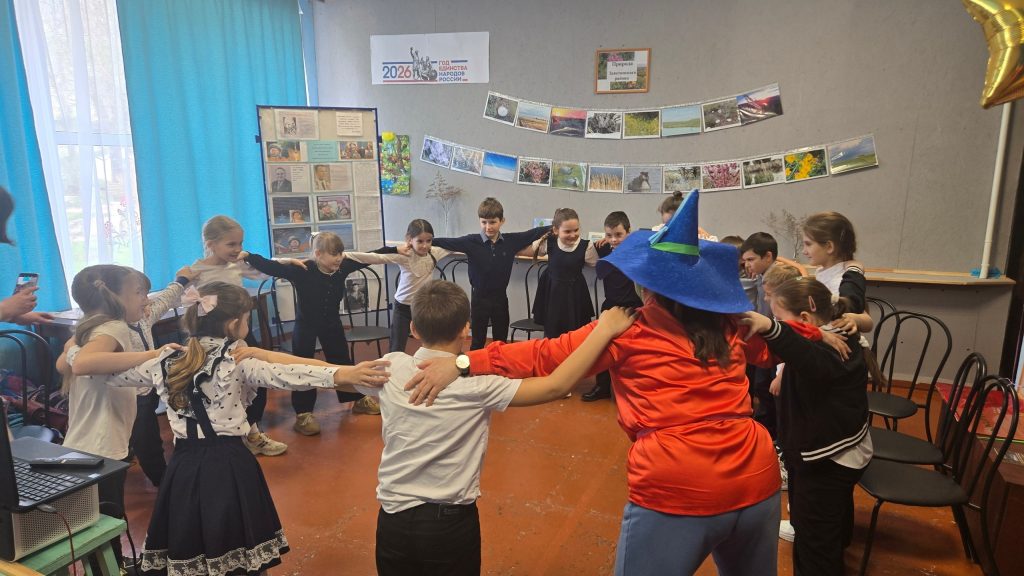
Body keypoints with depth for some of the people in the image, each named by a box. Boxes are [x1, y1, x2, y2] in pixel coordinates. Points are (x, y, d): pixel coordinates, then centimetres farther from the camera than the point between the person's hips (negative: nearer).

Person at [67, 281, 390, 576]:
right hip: (230, 468, -5)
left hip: (184, 468, 5)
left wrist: (73, 351, 40)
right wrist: (343, 374, -40)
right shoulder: (238, 361, -11)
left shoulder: (166, 363, 5)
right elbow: (285, 376, -28)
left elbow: (109, 373, 20)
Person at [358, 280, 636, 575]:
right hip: (451, 522, -3)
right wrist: (604, 331, -19)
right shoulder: (476, 386, -19)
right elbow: (556, 386, -21)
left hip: (394, 519, 3)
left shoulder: (391, 369, -9)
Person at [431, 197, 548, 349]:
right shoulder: (471, 241, -13)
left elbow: (535, 233, -3)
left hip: (500, 297, 2)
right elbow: (446, 242, -19)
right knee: (478, 342, 11)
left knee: (501, 342, 16)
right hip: (479, 298, -2)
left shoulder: (512, 240, -6)